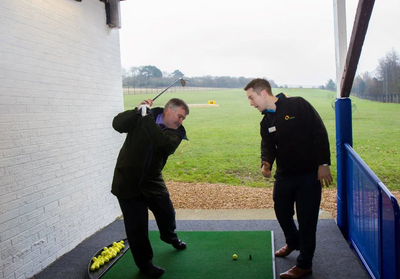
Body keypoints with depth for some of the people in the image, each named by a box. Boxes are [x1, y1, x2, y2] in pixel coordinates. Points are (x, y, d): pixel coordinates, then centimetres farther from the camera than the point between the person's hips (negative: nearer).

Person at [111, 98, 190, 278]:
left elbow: (164, 144, -27)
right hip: (128, 180, -3)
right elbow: (118, 124, -17)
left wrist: (147, 117, -29)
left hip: (152, 180, 3)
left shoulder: (177, 132, -7)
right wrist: (138, 111, -29)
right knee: (137, 225, -1)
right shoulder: (140, 117, -7)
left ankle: (170, 237, 52)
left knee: (167, 213, 18)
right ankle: (145, 263, 20)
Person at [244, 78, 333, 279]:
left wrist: (323, 164, -16)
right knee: (281, 211, 17)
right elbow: (268, 146, 5)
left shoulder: (298, 105, -12)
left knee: (306, 218, 2)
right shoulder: (266, 122, 7)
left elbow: (319, 132, -13)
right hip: (284, 174, 6)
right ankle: (293, 242, 47)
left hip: (309, 173, -6)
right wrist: (266, 163, -17)